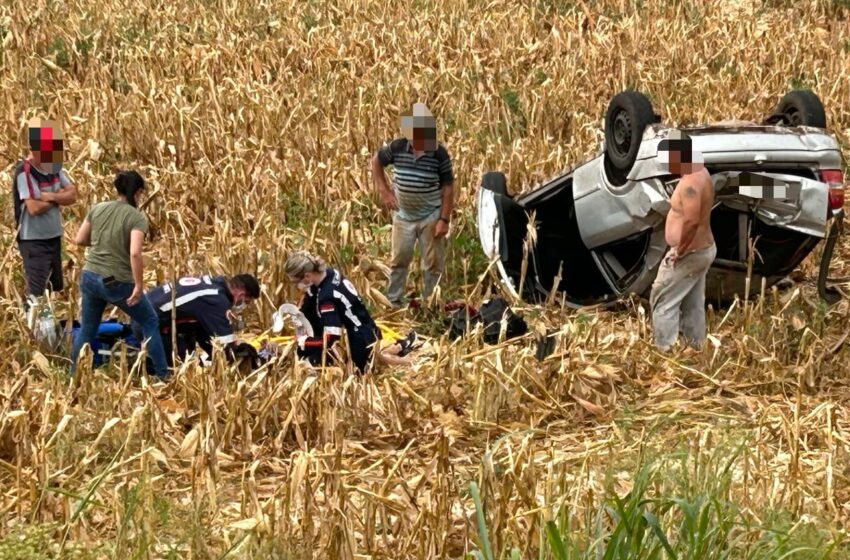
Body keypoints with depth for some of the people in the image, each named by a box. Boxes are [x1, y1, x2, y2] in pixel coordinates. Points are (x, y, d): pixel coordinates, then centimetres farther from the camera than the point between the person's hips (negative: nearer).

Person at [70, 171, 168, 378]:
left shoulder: (97, 209, 2)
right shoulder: (136, 217, -12)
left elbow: (80, 240, 9)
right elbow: (135, 253, -25)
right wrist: (139, 286, -19)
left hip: (90, 277, 4)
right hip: (117, 282, -4)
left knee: (87, 328, 20)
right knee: (150, 322, 15)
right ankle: (162, 375, 17)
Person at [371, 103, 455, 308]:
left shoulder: (439, 153, -14)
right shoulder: (397, 147, -10)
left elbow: (448, 187, -9)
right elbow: (376, 161, 9)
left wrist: (444, 219, -12)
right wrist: (384, 191, 2)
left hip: (431, 217, -2)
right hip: (403, 215, 2)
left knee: (433, 263, 5)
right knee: (399, 259, 12)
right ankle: (393, 302, 25)